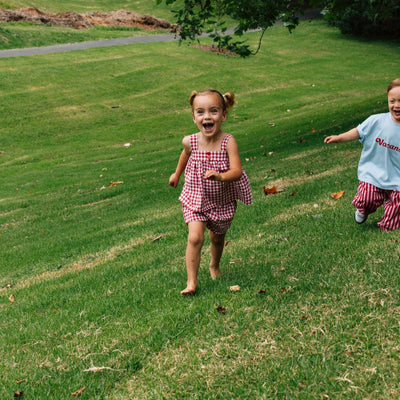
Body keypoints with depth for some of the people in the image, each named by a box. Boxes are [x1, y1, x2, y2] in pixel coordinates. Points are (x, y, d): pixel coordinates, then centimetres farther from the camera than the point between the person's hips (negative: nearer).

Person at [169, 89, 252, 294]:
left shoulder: (228, 142, -22)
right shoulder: (190, 142, -15)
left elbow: (237, 171, -31)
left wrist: (220, 176, -51)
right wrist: (177, 173, 26)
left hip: (222, 202, 0)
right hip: (195, 199, 0)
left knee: (217, 238, 20)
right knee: (195, 238, -16)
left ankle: (214, 266, 49)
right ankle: (191, 280, -5)